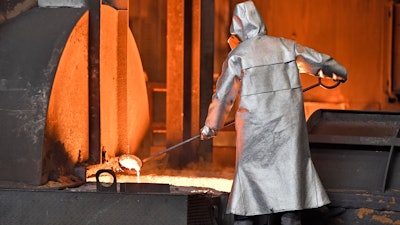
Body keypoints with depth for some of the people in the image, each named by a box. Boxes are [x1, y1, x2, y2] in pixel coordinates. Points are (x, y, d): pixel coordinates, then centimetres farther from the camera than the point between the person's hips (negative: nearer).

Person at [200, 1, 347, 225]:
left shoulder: (237, 55, -3)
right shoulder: (285, 45, 4)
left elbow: (223, 96, 2)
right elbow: (319, 61, 16)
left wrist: (211, 126, 16)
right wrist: (339, 72, 37)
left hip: (255, 128, -2)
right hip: (288, 124, 2)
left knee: (249, 174, 10)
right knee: (291, 173, 7)